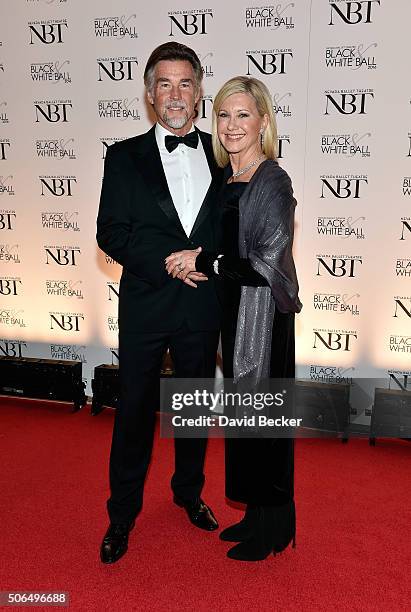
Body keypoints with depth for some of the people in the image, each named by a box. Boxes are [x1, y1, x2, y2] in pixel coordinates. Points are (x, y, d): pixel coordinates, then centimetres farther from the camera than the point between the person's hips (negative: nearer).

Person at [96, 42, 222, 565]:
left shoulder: (221, 155, 5)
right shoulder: (124, 156, 0)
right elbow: (110, 232, -7)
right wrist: (169, 261, -18)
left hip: (203, 308, 2)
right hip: (145, 306, -2)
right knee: (134, 411, 9)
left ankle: (189, 492, 41)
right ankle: (122, 516, 29)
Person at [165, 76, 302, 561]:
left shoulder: (273, 182, -15)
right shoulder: (226, 180, 9)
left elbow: (267, 265, -20)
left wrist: (202, 261, -15)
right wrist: (200, 264, 2)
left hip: (263, 316, -8)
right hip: (233, 311, 8)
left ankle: (273, 529, 27)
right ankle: (257, 514, 36)